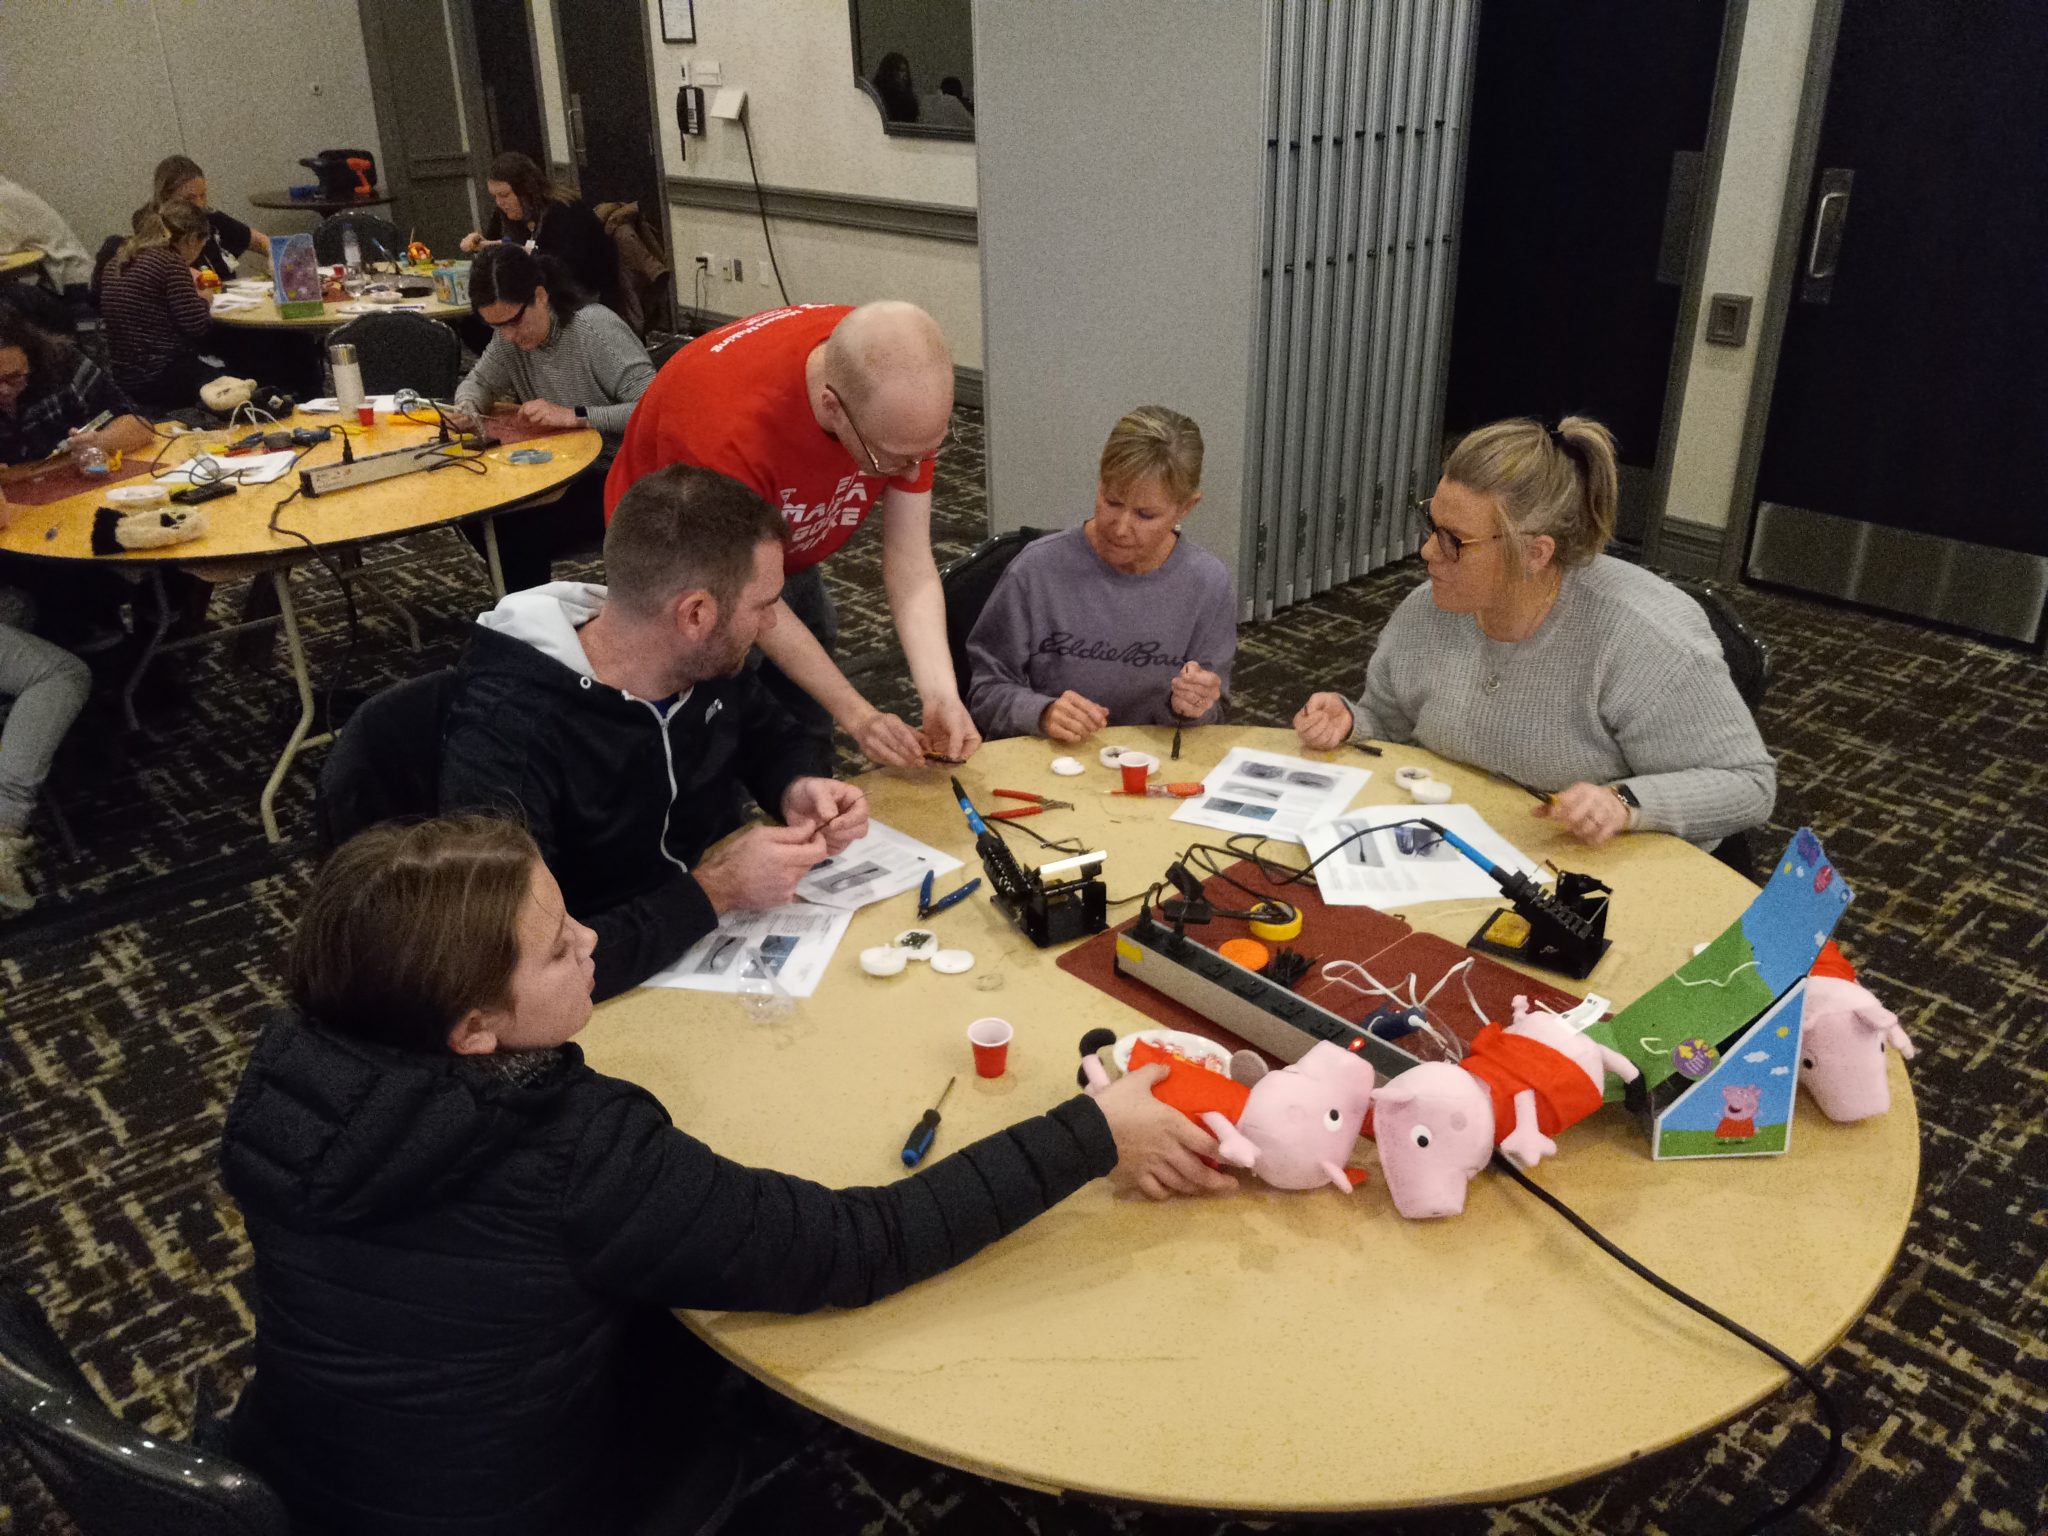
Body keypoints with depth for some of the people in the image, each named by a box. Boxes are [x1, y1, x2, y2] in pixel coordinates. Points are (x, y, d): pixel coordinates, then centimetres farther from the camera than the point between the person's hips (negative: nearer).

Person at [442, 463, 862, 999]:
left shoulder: (705, 659, -6)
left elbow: (770, 735, 16)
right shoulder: (504, 736, -29)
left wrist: (796, 790, -7)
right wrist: (714, 889, -28)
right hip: (612, 1007, -6)